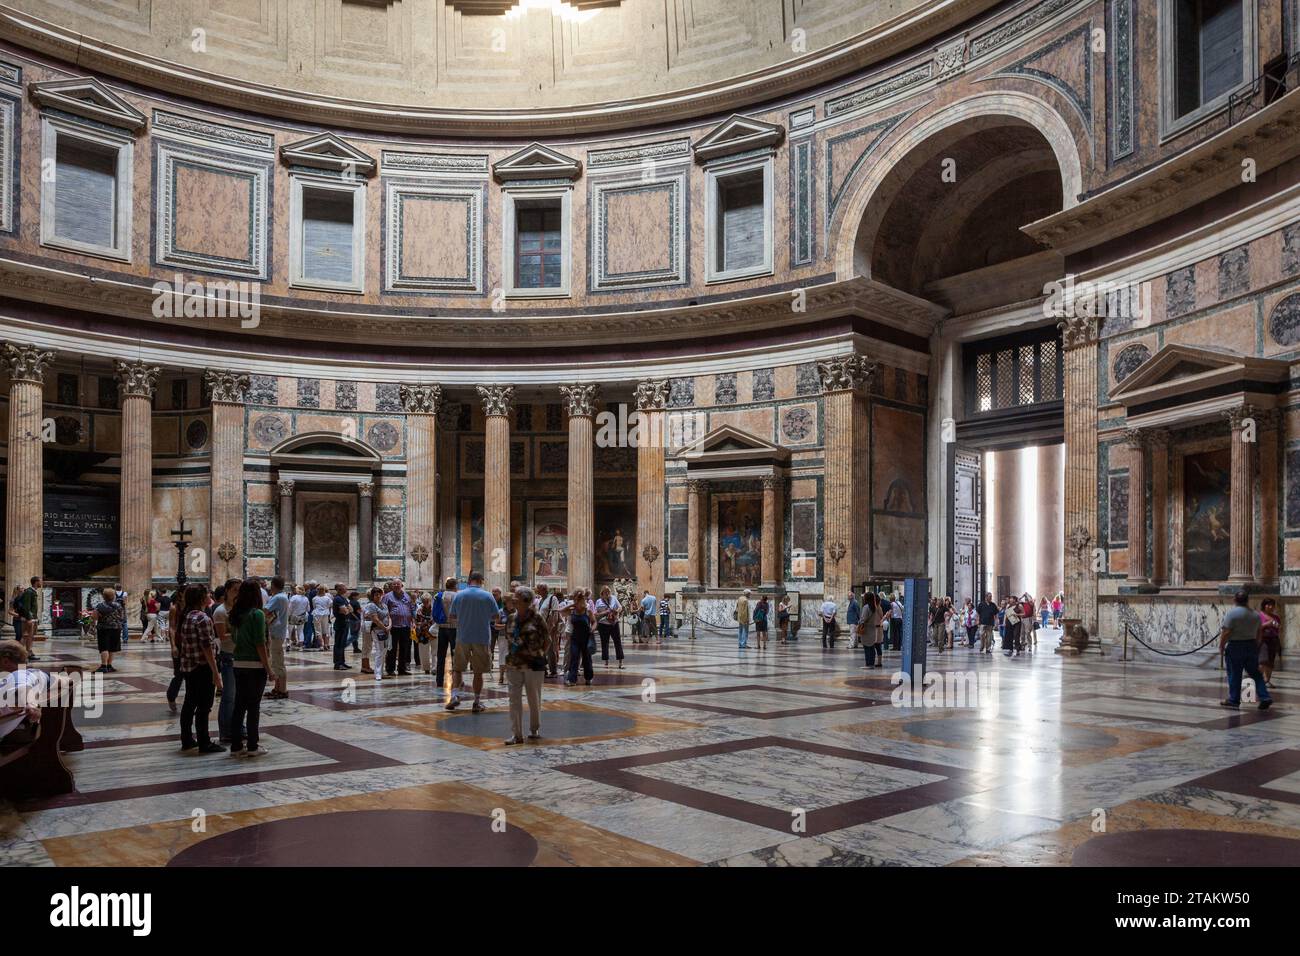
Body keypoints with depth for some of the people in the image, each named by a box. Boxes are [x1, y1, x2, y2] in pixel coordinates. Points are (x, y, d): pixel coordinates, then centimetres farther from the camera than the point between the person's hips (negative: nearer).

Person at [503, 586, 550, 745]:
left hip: (533, 664, -4)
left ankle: (535, 730, 25)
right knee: (514, 699, 1)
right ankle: (516, 734, 5)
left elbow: (547, 639, 1)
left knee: (534, 699, 8)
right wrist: (509, 655, 7)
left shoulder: (536, 618, -7)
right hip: (514, 664, 4)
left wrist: (541, 655, -2)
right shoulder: (512, 618, 6)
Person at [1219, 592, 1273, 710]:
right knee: (1255, 674, 12)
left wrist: (1221, 646, -6)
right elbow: (1258, 634, 11)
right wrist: (1256, 647, 20)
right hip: (1252, 646, 5)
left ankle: (1234, 700, 7)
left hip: (1235, 647, -5)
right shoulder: (1255, 614, 6)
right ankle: (1265, 697, 4)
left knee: (1234, 675, 2)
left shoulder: (1232, 613, -13)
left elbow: (1226, 633, -16)